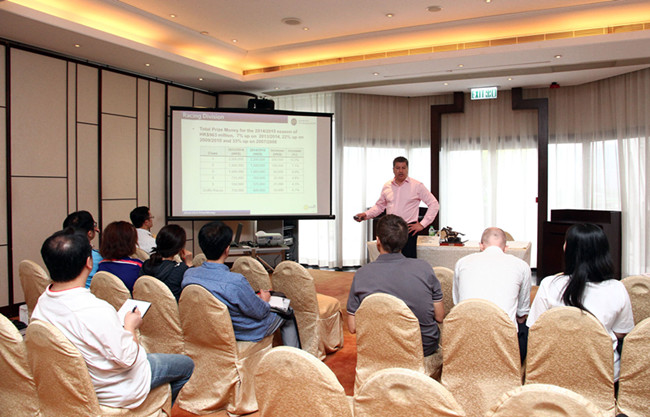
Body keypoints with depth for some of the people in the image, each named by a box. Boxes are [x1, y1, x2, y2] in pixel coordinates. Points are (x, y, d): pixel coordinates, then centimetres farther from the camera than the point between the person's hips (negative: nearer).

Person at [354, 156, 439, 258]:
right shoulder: (387, 186, 11)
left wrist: (422, 224, -5)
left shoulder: (417, 186, 0)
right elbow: (379, 206, 21)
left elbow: (434, 204, 1)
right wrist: (366, 214, 4)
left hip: (408, 229, -4)